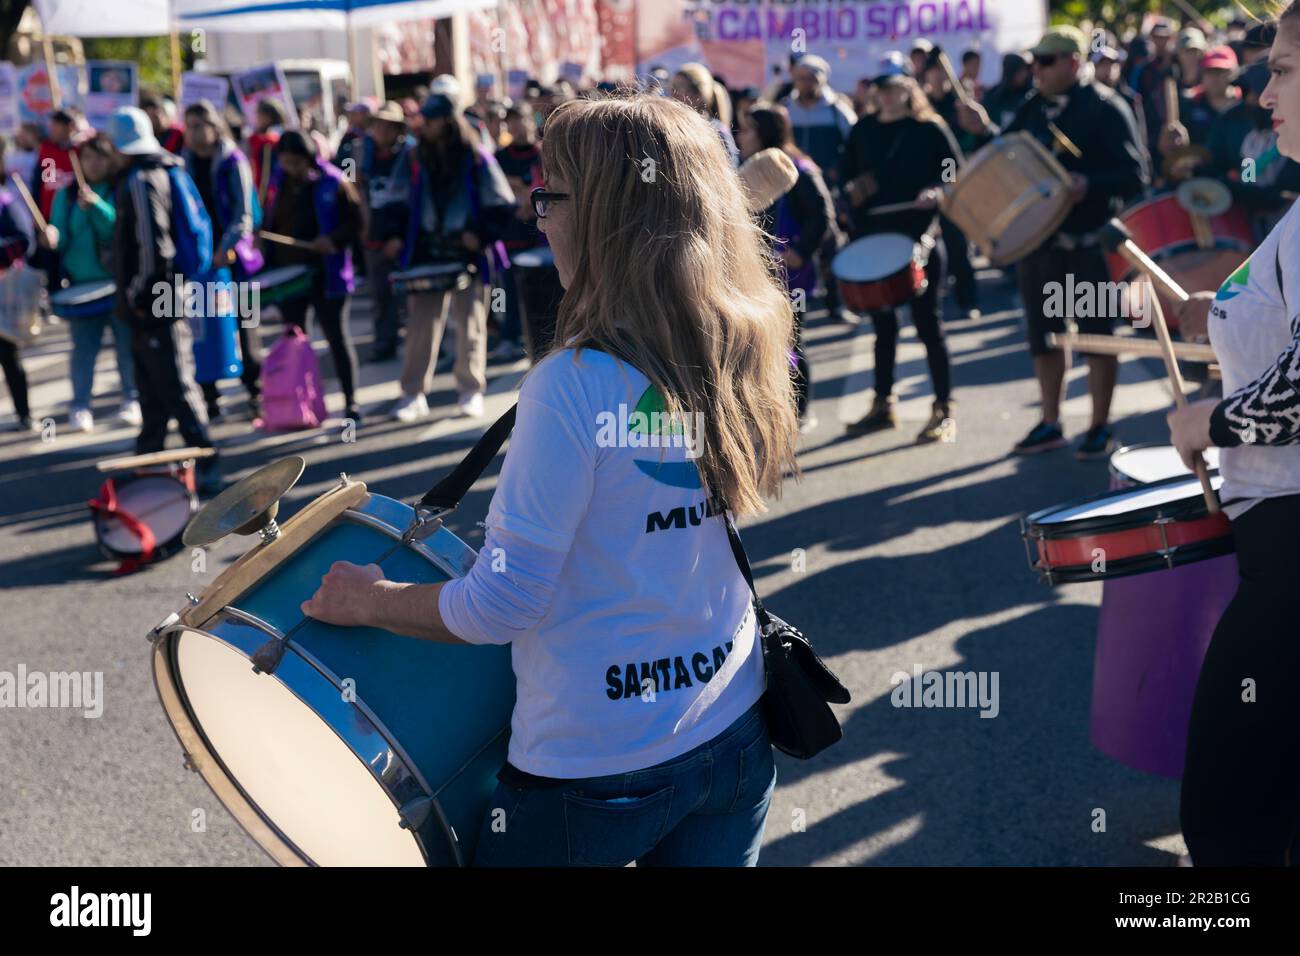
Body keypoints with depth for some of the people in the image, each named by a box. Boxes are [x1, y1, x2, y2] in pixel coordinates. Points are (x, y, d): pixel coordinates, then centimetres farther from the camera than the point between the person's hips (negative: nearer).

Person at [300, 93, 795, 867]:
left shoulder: (573, 385, -23)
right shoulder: (747, 356, -3)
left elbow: (501, 606, -18)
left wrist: (368, 600, -3)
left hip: (600, 761, -5)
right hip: (735, 731, 6)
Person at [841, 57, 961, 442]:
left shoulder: (930, 128, -2)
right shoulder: (863, 130, 10)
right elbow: (846, 175, 17)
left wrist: (936, 194, -22)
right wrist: (853, 210, 2)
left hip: (920, 239, -4)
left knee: (928, 324, -1)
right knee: (883, 325, 12)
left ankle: (944, 409, 8)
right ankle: (882, 404, 23)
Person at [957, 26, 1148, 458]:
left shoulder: (1104, 107, -9)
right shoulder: (1034, 107, 10)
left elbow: (1135, 175, -14)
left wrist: (1088, 186, -30)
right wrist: (985, 130, -2)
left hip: (1088, 243, -6)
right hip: (1036, 239, 7)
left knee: (1096, 334, 3)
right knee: (1041, 334, 12)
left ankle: (1100, 427, 14)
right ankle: (1049, 424, 24)